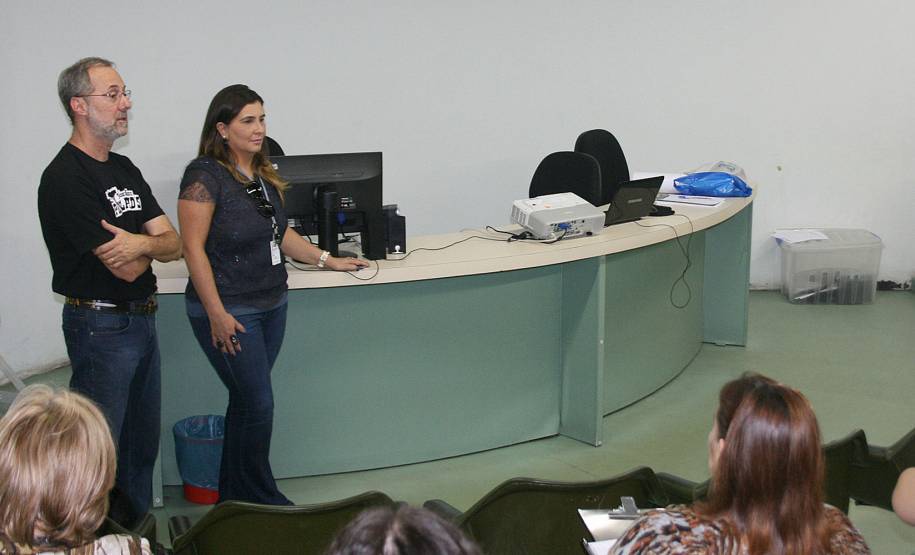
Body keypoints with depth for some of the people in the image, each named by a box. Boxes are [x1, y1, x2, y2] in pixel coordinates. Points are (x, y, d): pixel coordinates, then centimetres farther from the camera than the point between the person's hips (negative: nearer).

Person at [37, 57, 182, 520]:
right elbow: (127, 268, -20)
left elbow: (173, 244, 5)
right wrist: (152, 243, 1)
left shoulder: (124, 169, 11)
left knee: (142, 442, 18)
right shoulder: (66, 178, -17)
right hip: (102, 325, -9)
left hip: (141, 321, 9)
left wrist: (141, 242, -17)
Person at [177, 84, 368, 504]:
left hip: (271, 305, 8)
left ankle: (234, 499, 24)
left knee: (247, 402, 13)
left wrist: (328, 261, 17)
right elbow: (193, 248, -17)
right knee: (257, 404, -4)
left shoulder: (262, 174, 11)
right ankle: (262, 501, 11)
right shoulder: (205, 175, -14)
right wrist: (217, 314, -20)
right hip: (231, 312, -8)